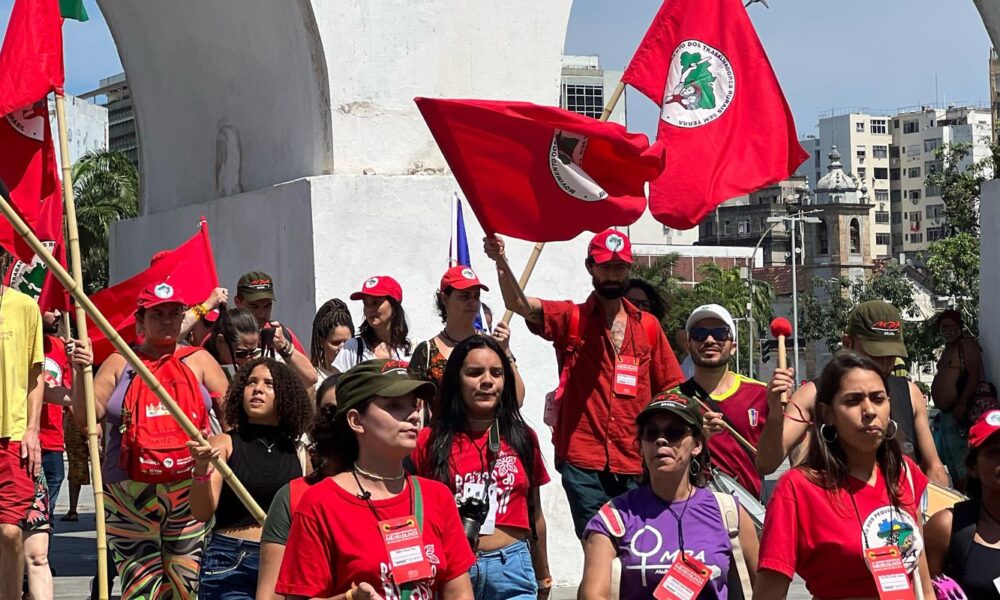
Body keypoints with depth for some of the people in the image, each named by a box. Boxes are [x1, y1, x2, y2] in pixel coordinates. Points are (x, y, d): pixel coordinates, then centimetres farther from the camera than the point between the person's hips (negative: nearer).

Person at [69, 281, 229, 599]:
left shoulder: (198, 361, 10)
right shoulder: (118, 364, 11)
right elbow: (86, 417, 3)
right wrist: (81, 373, -11)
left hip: (189, 494, 0)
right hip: (130, 498, 0)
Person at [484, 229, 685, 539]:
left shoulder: (648, 326, 12)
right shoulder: (571, 318, 4)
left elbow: (670, 389, 18)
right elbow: (520, 305, -13)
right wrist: (501, 262, -31)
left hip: (634, 464, 3)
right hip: (582, 462, -2)